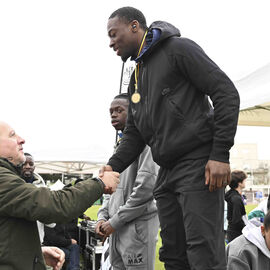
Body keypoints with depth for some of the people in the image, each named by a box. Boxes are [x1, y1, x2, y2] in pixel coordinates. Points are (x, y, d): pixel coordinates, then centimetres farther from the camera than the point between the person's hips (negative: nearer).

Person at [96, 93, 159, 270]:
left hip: (137, 225, -8)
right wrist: (103, 217, 8)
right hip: (116, 229, 8)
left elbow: (146, 186, -18)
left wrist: (115, 221, -14)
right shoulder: (120, 146, 20)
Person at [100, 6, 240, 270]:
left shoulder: (178, 48, -3)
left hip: (199, 164, -8)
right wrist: (113, 165, 2)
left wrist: (220, 154, -17)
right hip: (167, 173, 8)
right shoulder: (136, 77, 21)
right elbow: (134, 133, 21)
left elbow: (226, 93, -11)